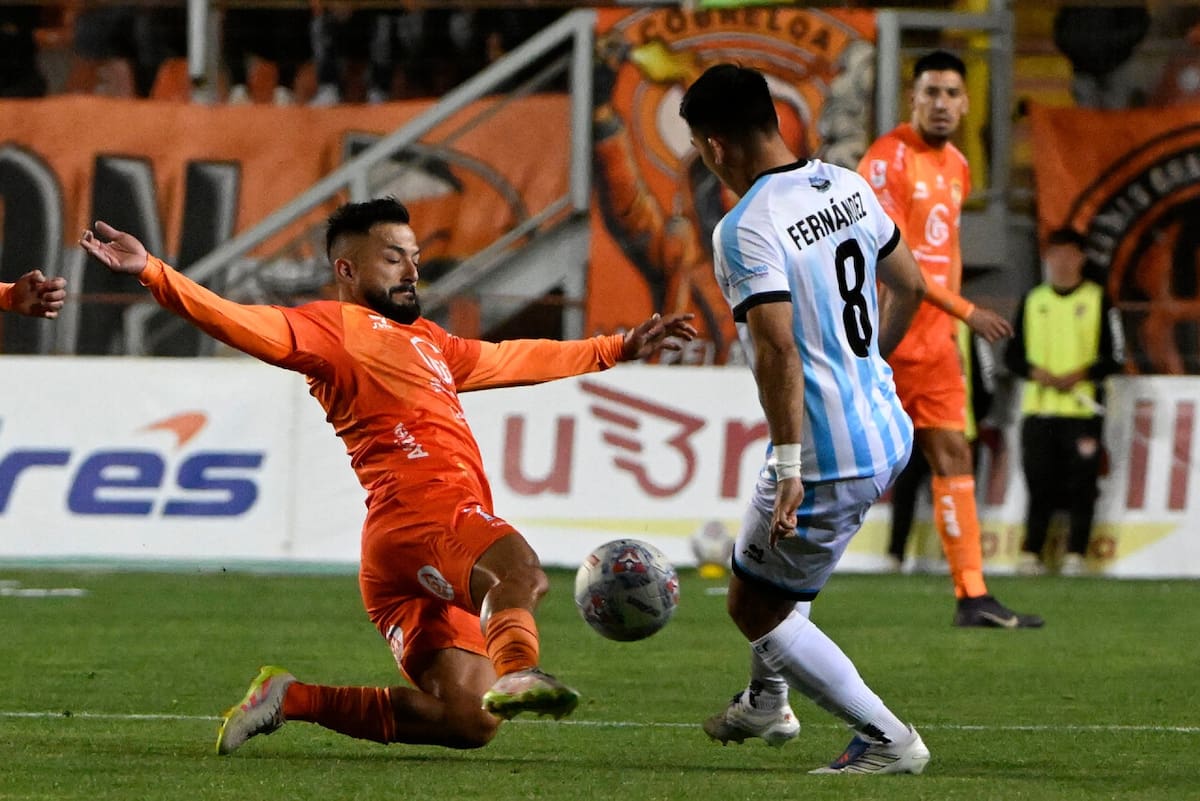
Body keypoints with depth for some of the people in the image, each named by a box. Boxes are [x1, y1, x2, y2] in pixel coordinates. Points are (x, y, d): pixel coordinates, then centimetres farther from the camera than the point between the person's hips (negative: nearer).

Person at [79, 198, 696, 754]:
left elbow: (517, 359, 47)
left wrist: (618, 349, 54)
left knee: (467, 722, -2)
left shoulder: (426, 340, 35)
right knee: (519, 571, -37)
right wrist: (151, 272, -21)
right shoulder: (335, 326, 7)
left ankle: (293, 699, 4)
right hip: (422, 515, -9)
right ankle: (516, 673, -68)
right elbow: (246, 324, -7)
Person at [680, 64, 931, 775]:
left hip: (828, 459, -9)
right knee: (766, 553, 33)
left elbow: (778, 351, -28)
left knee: (755, 606, 8)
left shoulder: (746, 230, -20)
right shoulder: (849, 187, 5)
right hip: (889, 433, 9)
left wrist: (788, 468, -27)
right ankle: (767, 702, 47)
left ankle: (887, 740, 7)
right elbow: (909, 287, 18)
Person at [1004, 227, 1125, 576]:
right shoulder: (1032, 301, 14)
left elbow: (1114, 356, 2)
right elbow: (1013, 354, 12)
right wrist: (1038, 373, -7)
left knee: (1081, 486, -6)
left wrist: (1081, 374, -12)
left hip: (1083, 407, -2)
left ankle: (1076, 553, -3)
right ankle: (1031, 553, 3)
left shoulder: (1098, 301, 4)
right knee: (1039, 483, 0)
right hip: (1038, 408, 2)